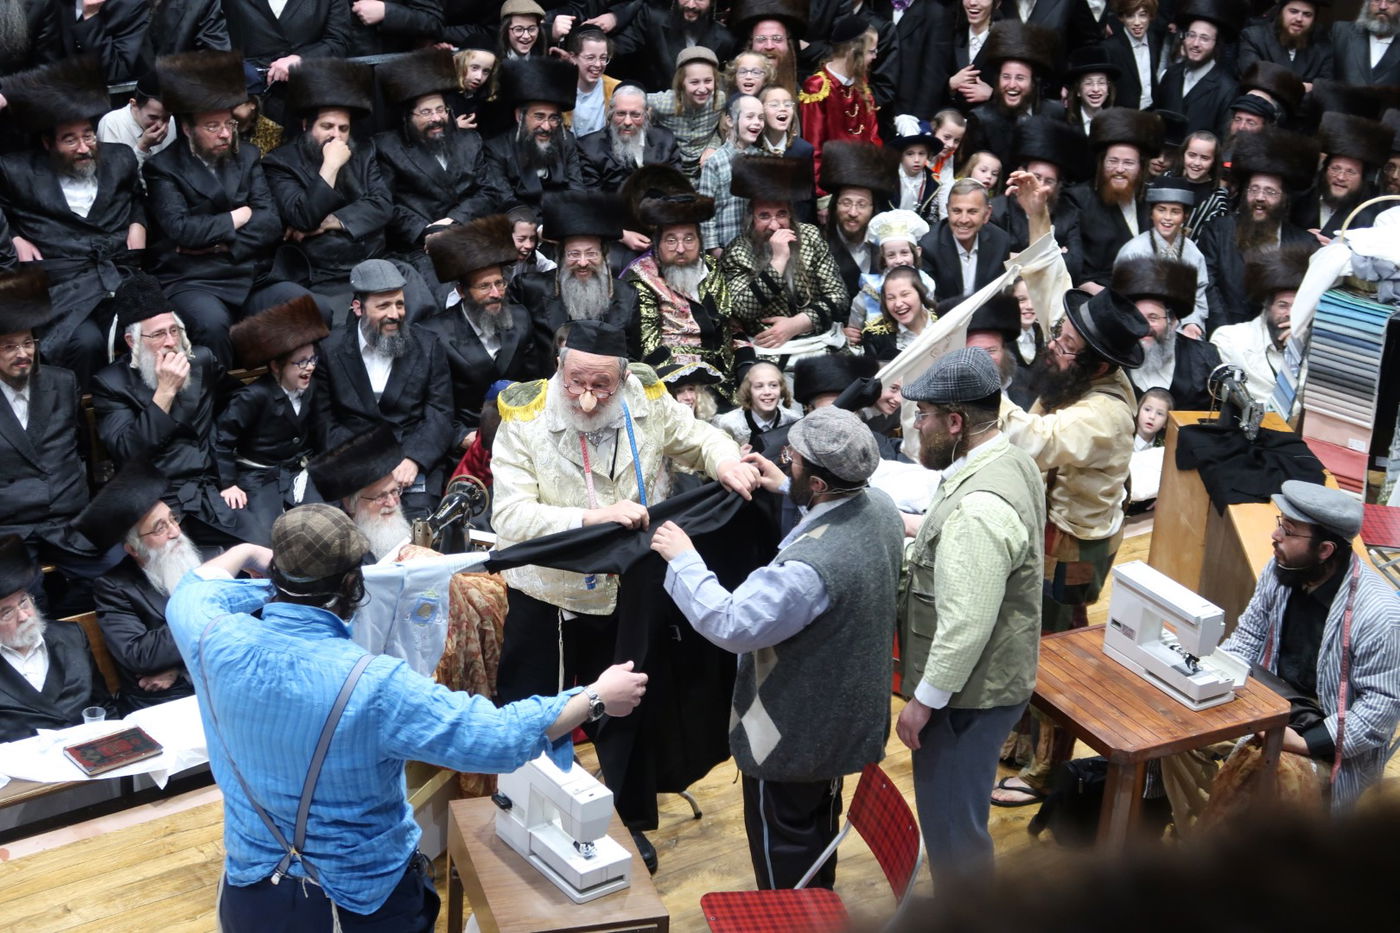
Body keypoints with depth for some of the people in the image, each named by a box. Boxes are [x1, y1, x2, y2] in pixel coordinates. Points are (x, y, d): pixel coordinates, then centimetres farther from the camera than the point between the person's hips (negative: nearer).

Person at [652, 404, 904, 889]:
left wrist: (683, 559, -21)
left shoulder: (811, 566, -39)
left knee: (781, 837, 15)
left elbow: (730, 625, -31)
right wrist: (786, 490, 12)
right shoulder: (880, 507, -12)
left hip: (796, 730, -9)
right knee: (821, 818, 30)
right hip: (845, 713, 9)